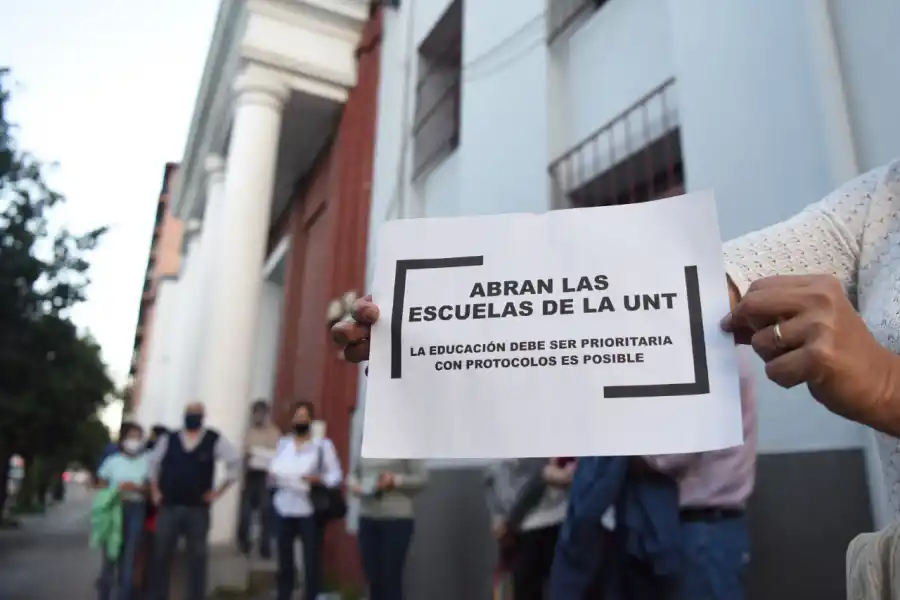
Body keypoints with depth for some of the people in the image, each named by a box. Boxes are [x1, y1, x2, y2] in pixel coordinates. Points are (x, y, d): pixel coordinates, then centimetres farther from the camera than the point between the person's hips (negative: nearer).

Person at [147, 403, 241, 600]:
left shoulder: (214, 440, -2)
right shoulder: (168, 439, 5)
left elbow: (235, 462, 0)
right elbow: (153, 462, 17)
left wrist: (218, 491, -1)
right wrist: (155, 491, 10)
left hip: (198, 508, -2)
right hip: (168, 507, 2)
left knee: (197, 558, 5)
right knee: (161, 556, 8)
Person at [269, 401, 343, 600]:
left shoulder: (323, 444, -5)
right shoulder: (283, 443, 12)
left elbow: (336, 475, -5)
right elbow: (275, 467, 17)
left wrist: (318, 479, -22)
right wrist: (272, 474, -5)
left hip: (309, 510, -4)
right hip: (284, 509, 4)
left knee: (311, 561, 1)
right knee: (284, 559, 11)